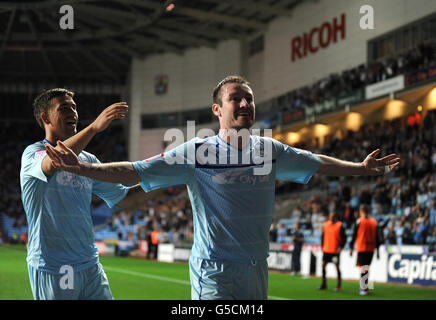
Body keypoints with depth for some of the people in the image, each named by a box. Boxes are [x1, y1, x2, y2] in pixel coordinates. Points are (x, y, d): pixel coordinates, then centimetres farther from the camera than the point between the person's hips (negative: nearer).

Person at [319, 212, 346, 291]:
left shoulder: (340, 226, -7)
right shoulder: (326, 224, 8)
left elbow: (344, 238, -7)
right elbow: (323, 236, 17)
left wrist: (340, 247, -15)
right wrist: (322, 246, 10)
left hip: (335, 251, -5)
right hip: (326, 250, 5)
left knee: (337, 267, 0)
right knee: (323, 265, 2)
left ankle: (339, 285, 8)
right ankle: (324, 284, 11)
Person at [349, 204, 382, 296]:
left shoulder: (359, 221, -6)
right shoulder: (374, 222, 6)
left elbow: (354, 236, -4)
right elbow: (378, 237, 8)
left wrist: (351, 248, 4)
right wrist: (377, 250, 15)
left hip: (361, 248, -4)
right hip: (371, 248, 4)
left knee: (363, 268, -3)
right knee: (366, 267, 16)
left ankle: (364, 289, -8)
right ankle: (364, 286, 20)